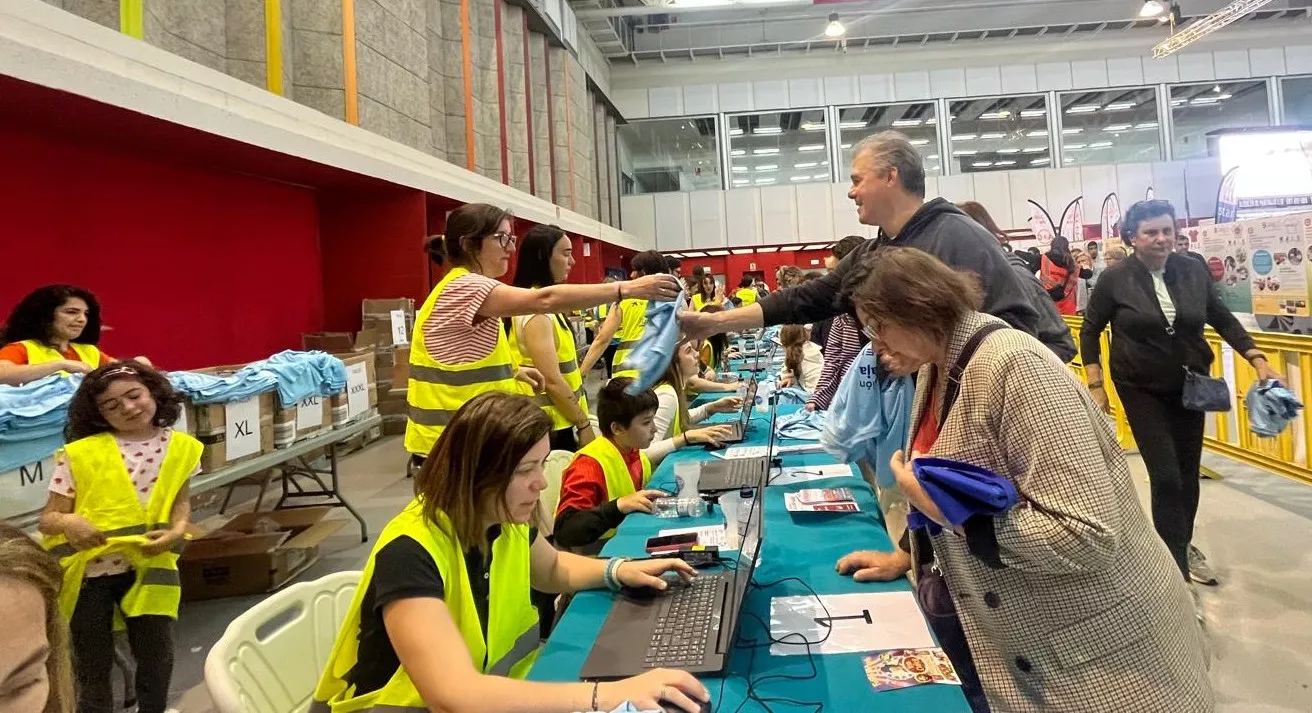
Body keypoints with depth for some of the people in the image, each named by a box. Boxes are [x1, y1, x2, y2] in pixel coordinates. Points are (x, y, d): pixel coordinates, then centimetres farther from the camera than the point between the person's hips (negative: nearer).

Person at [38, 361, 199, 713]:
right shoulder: (80, 453, -10)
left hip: (148, 565, 2)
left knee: (157, 656, 13)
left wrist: (178, 530, -11)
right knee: (94, 664, 13)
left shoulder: (180, 447, -3)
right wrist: (67, 522, -29)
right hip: (89, 571, -2)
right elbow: (47, 518, -6)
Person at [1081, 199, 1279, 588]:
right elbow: (1090, 331, -2)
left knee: (1188, 472, 10)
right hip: (1142, 390, -3)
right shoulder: (1115, 279, -12)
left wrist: (1258, 360, -2)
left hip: (1190, 385, 4)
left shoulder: (1194, 271, -3)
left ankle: (1182, 545, 32)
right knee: (1165, 476, -9)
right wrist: (1095, 386, -7)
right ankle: (1177, 566, 3)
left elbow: (1223, 320, 8)